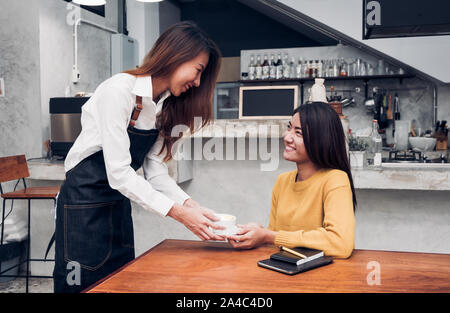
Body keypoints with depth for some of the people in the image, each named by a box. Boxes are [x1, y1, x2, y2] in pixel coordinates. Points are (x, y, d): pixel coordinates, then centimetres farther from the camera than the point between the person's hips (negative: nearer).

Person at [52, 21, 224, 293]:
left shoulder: (166, 105, 2)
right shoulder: (119, 90, -22)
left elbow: (156, 171, -1)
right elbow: (119, 173, -27)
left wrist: (190, 205, -17)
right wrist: (178, 212, -28)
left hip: (119, 201, 8)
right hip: (84, 200, -8)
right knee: (85, 283, 2)